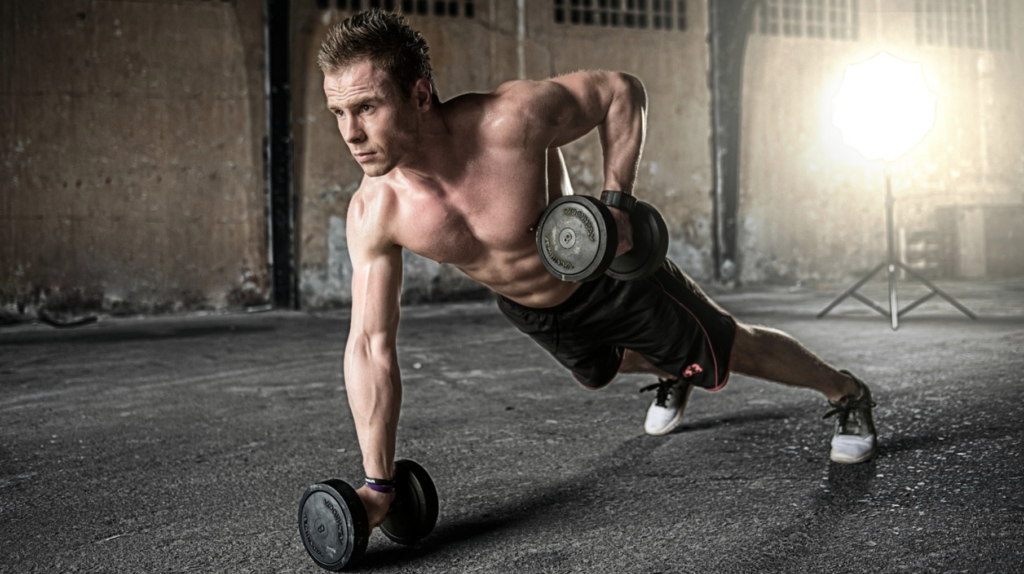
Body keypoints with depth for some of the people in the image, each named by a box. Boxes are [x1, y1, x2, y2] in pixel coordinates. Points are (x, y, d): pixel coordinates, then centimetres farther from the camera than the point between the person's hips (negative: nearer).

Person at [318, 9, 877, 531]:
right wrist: (377, 484, -22)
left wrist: (616, 200, -31)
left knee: (735, 351, 13)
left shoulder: (512, 118, -39)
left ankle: (847, 394, 43)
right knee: (599, 373, 33)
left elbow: (621, 91, -20)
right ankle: (672, 376, 69)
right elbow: (370, 346, -21)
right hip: (528, 311, 5)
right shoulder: (373, 213, -27)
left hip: (610, 276, -4)